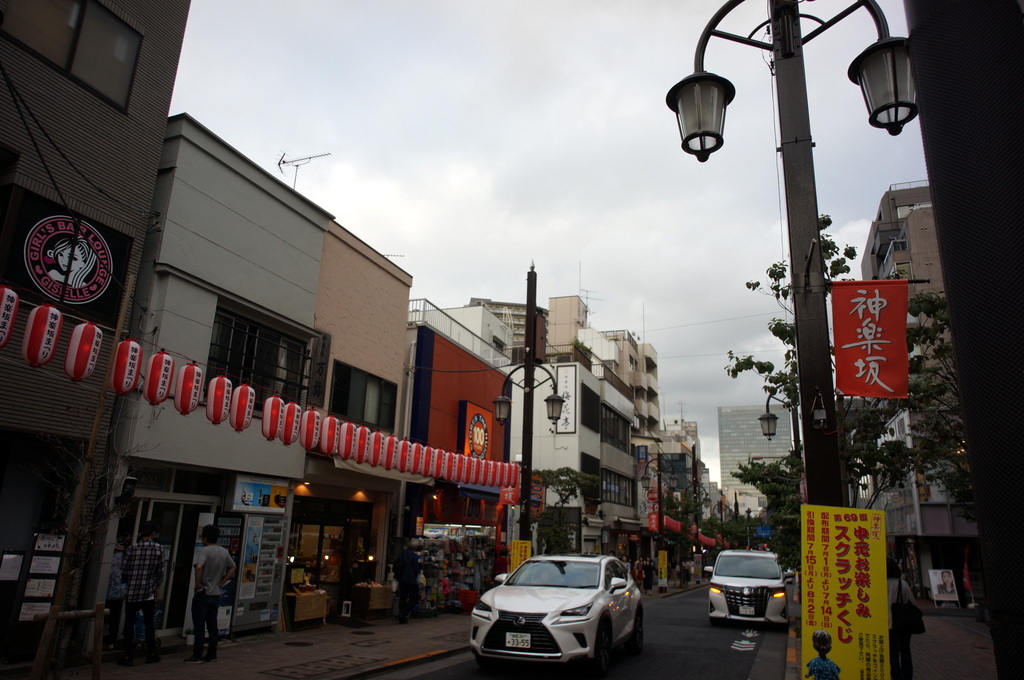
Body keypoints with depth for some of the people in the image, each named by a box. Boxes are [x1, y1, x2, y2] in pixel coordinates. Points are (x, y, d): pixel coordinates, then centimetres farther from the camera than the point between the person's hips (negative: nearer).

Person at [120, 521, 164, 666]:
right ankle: (151, 654, 17)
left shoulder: (131, 549, -4)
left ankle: (127, 656, 10)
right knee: (149, 624, 10)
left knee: (129, 624, 9)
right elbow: (160, 572, 0)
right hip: (149, 594, 0)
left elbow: (124, 573, 0)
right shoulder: (158, 549, -4)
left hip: (131, 593, 0)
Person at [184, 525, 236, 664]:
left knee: (199, 625, 1)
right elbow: (232, 568, 15)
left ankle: (197, 655, 5)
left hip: (203, 594, -6)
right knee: (212, 625, 12)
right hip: (216, 594, 6)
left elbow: (199, 567, -31)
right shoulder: (224, 552, 8)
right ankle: (212, 654, 17)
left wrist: (198, 583, -19)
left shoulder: (203, 551, -14)